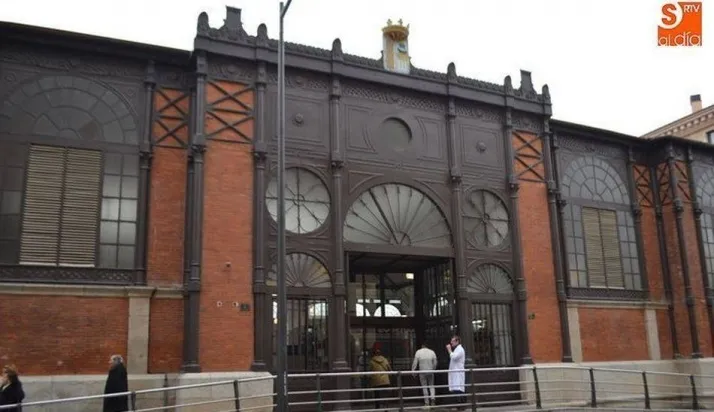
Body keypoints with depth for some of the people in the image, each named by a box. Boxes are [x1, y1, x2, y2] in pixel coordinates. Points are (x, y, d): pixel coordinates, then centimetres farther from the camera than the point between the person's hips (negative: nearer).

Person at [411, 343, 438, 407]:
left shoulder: (418, 352, -4)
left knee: (424, 387, 7)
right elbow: (435, 363, 4)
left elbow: (415, 363, -7)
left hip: (422, 372, -1)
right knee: (431, 386, 14)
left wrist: (413, 370, 0)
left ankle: (427, 402, 7)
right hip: (430, 372, 2)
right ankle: (433, 398, -6)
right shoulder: (432, 352, 2)